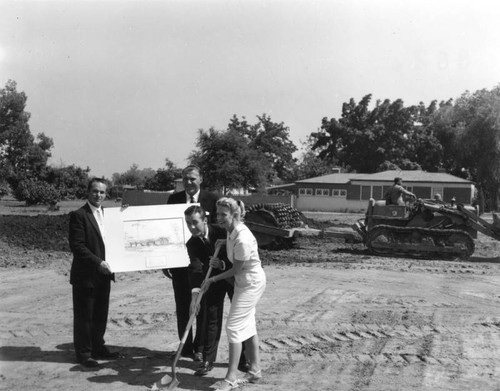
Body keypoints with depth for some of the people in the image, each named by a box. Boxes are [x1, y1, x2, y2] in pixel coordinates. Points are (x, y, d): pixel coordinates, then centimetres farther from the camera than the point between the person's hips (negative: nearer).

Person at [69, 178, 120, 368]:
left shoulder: (107, 214, 12)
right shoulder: (78, 215, -11)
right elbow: (77, 246, -17)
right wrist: (98, 262, -21)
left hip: (104, 274, 7)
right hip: (85, 274, -7)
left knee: (101, 315, 15)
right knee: (84, 316, 3)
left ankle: (98, 348, 27)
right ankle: (83, 353, 14)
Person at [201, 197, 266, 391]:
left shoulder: (242, 239, -30)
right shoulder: (232, 231, -2)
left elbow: (236, 270, -20)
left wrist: (213, 279, -11)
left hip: (251, 283, -9)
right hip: (245, 281, 9)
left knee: (234, 326, -6)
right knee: (248, 326, 15)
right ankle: (255, 370, 28)